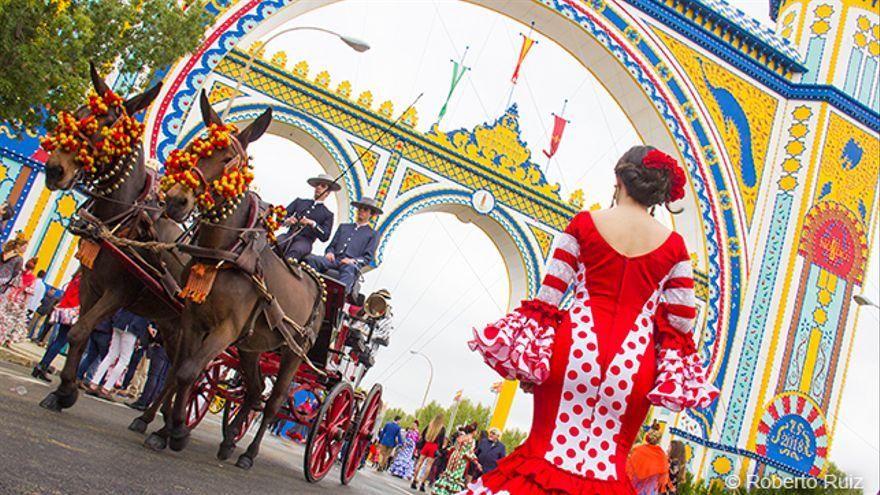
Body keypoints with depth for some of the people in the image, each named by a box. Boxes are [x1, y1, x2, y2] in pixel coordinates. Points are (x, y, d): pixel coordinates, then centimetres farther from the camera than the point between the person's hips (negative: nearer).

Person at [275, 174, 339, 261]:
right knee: (273, 244, -32)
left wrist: (312, 223, -10)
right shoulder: (300, 201, 25)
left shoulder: (328, 214, 16)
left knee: (296, 250, -39)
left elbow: (324, 237, 3)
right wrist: (287, 221, -6)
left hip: (305, 241, -3)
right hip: (288, 236, 3)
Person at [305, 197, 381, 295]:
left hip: (351, 264, -4)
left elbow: (368, 257, 8)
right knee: (311, 259, -28)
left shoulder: (373, 234, 18)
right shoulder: (343, 227, 30)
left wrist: (353, 260, -11)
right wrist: (330, 252, 0)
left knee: (349, 269, -42)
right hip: (334, 260, 4)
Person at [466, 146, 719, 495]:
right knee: (607, 463, 11)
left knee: (548, 449, 8)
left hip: (578, 346, -1)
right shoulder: (673, 245, 5)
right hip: (634, 361, 1)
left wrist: (527, 355, 3)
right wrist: (669, 366, 18)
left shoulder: (584, 223, 1)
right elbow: (682, 320, 4)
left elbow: (548, 295, -2)